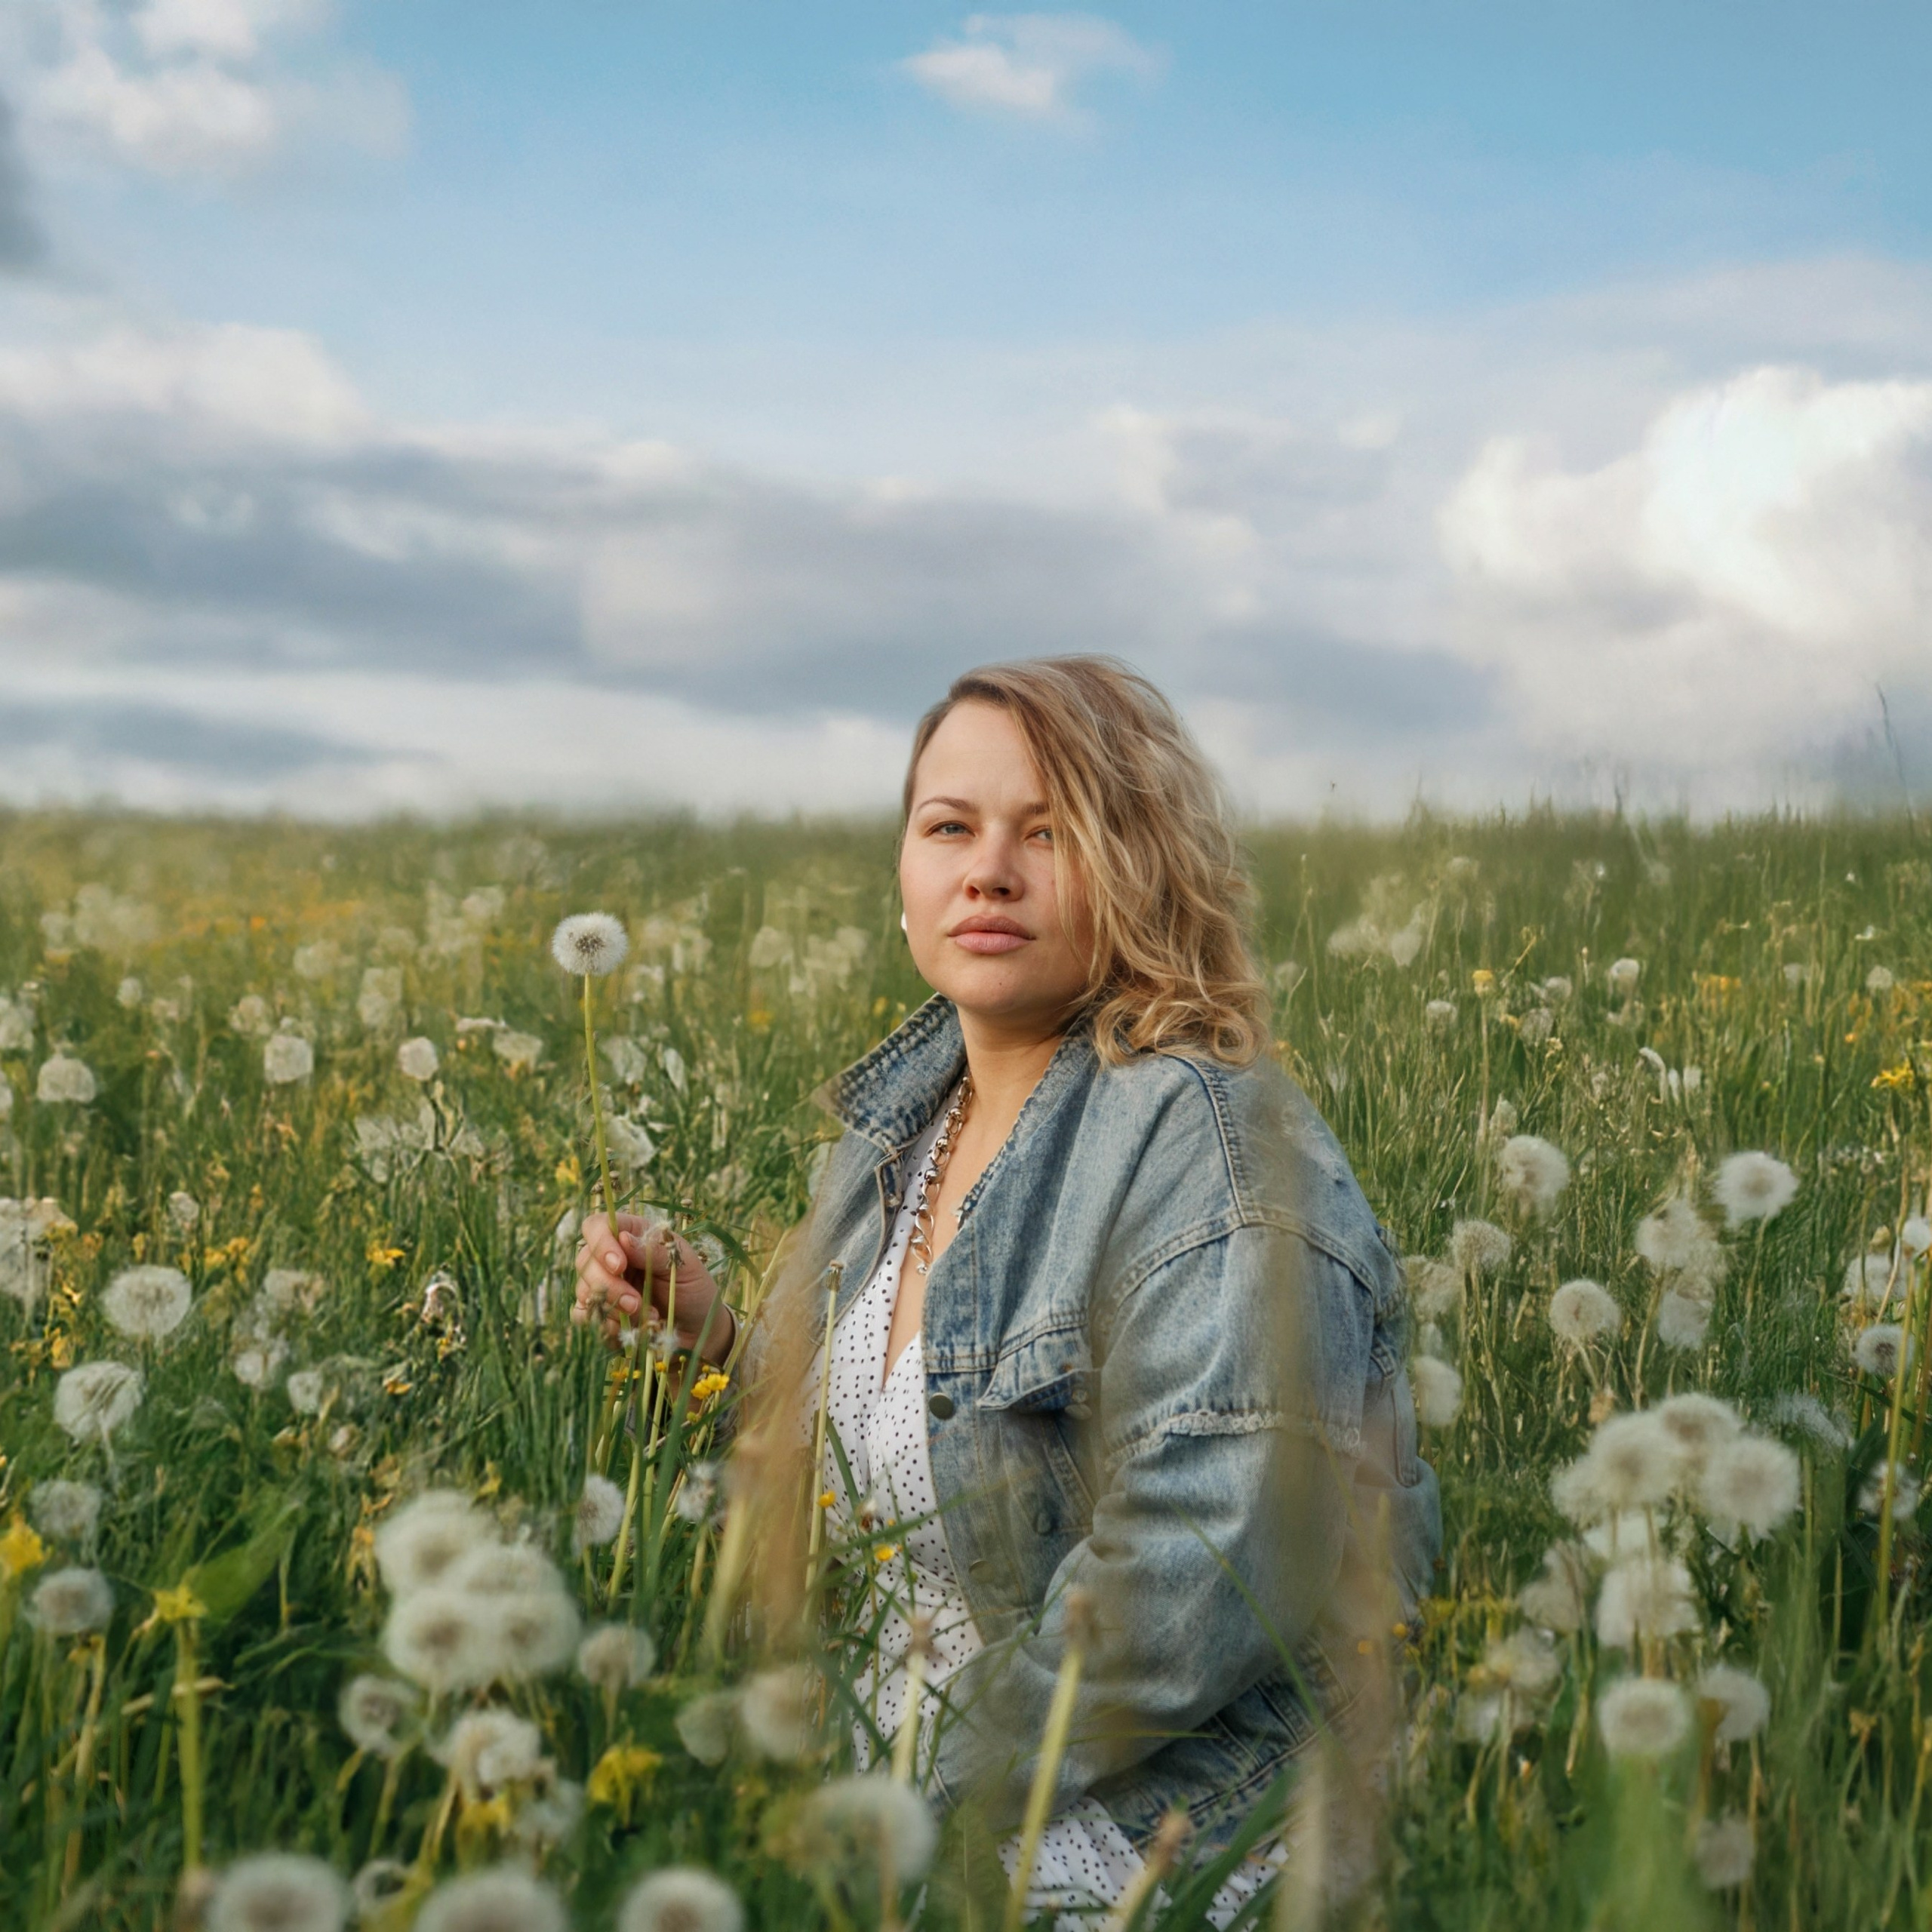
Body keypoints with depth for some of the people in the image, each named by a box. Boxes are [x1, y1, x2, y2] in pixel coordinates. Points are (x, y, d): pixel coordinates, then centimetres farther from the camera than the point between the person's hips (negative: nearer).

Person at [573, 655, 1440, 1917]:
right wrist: (708, 1338, 3)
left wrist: (930, 1811, -20)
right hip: (906, 1771, 7)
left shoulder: (1207, 1147, -18)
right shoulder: (900, 1131, 7)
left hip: (1128, 1837, -7)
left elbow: (1192, 1583, -26)